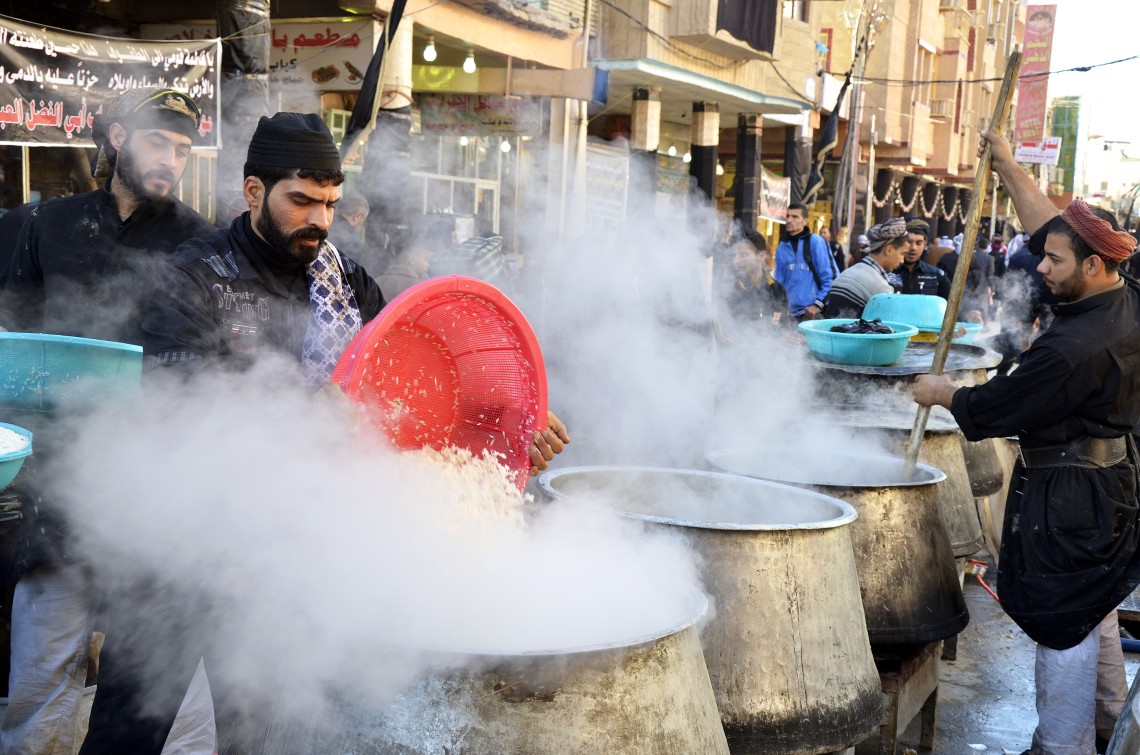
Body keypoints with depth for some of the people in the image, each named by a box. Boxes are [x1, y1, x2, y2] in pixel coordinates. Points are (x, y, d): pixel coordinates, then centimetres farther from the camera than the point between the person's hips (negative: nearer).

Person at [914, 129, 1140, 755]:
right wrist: (1007, 168, 13)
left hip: (1067, 496, -10)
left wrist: (940, 392, -1)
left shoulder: (1075, 346, -29)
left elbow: (995, 408, -19)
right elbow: (1051, 227, 9)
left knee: (1062, 625, 0)